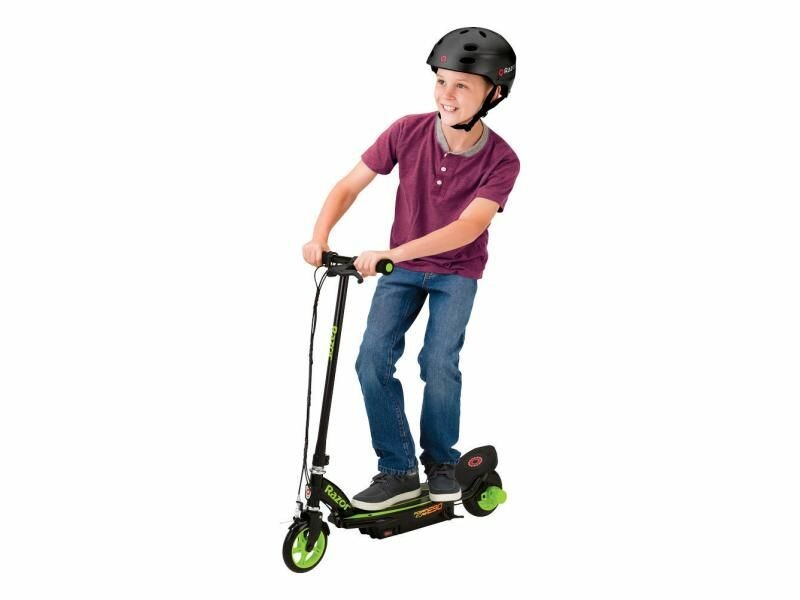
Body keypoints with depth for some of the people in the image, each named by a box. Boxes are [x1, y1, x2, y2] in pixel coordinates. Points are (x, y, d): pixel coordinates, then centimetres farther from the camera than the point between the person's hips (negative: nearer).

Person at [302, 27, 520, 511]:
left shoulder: (501, 161, -23)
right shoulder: (408, 131, -17)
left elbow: (469, 227, -34)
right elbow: (350, 186, -10)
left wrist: (393, 253, -45)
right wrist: (320, 235, -29)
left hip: (457, 271, -2)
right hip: (402, 268, 2)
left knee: (439, 363, -19)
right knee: (373, 360, -13)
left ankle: (442, 461, 7)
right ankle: (398, 471, 0)